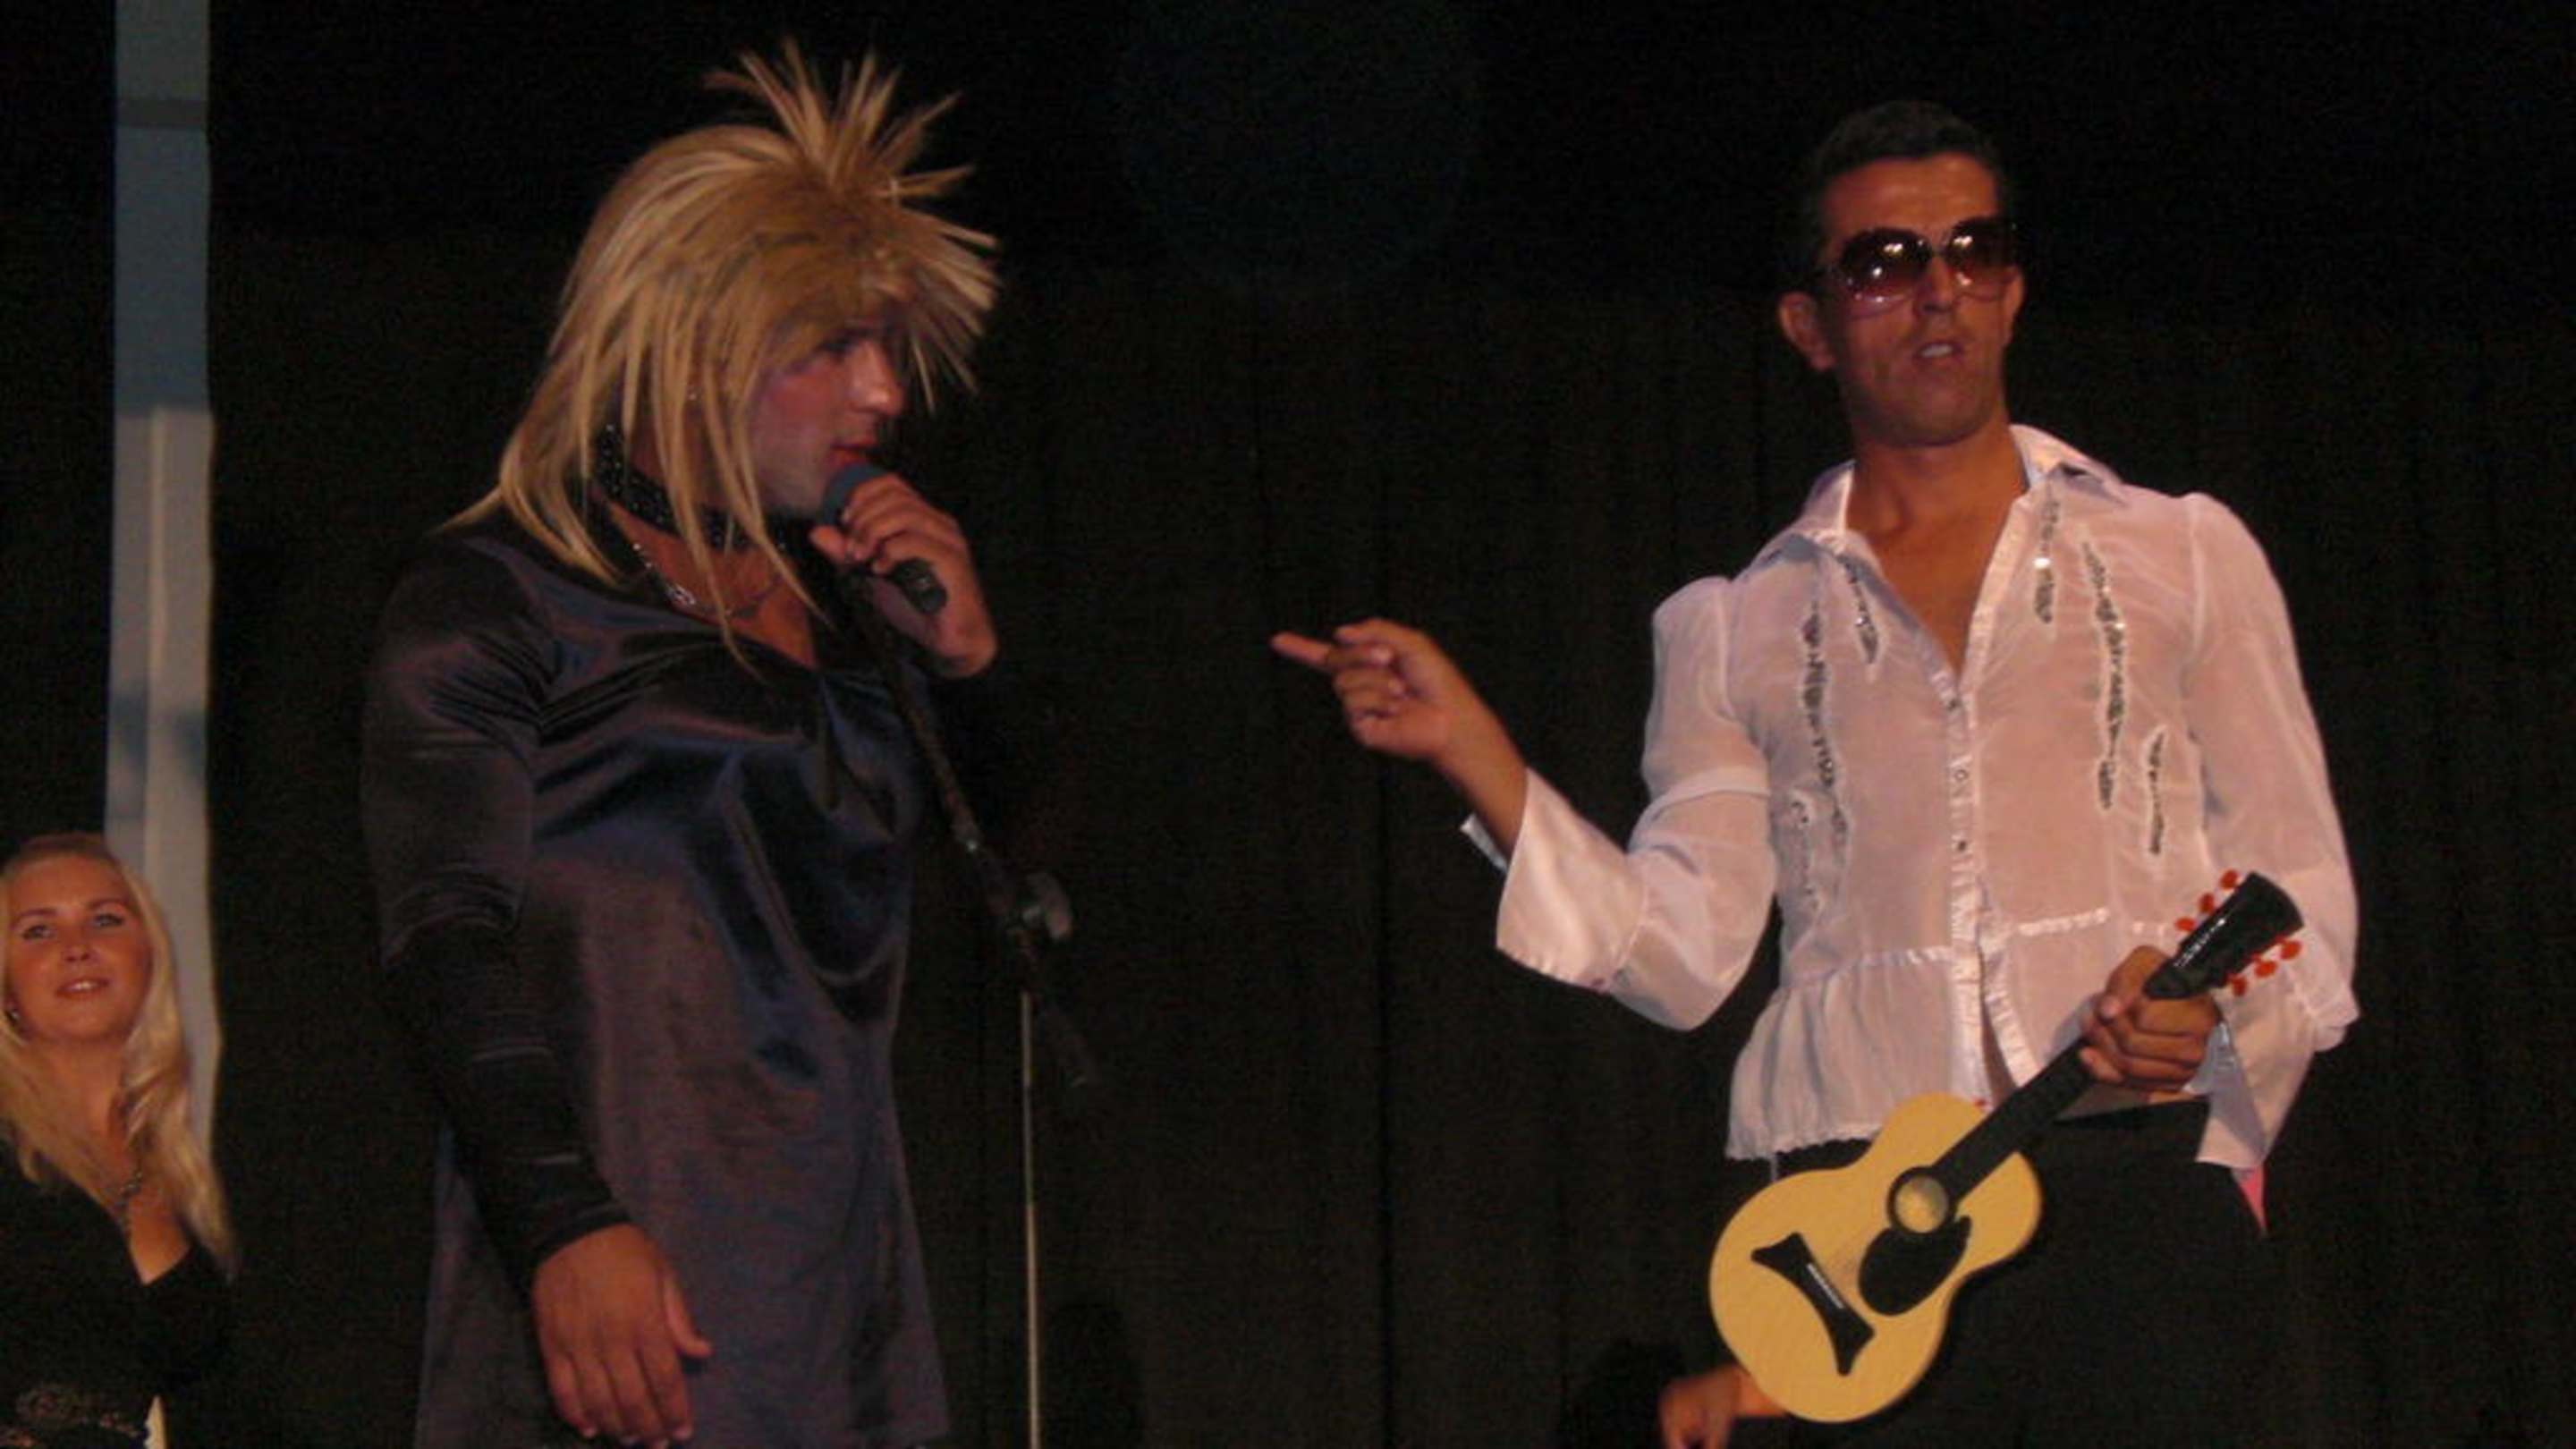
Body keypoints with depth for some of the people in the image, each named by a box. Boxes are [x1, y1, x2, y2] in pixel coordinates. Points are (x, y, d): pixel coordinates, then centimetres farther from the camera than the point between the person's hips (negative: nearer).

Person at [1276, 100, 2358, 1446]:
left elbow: (2299, 889, 15)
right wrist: (1470, 753, 0)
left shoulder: (2181, 555, 16)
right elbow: (1679, 953, 8)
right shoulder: (1735, 629, 17)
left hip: (2140, 1178, 0)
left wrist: (2216, 996, -6)